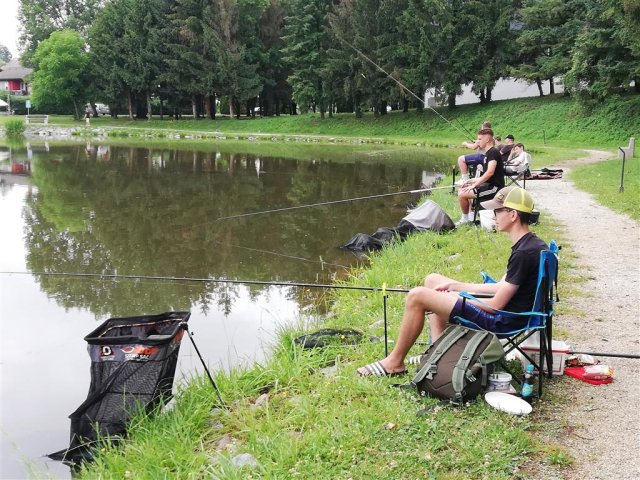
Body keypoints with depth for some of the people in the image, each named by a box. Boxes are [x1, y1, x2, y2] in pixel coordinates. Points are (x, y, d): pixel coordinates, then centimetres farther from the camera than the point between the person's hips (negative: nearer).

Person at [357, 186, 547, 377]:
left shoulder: (524, 253, -24)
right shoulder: (531, 244, 8)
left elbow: (497, 304, -21)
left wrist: (458, 299, -7)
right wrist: (455, 286, 9)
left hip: (501, 322, -10)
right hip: (507, 311, 10)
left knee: (417, 296, -14)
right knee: (432, 280, 17)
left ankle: (395, 362, 1)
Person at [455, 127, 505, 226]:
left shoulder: (493, 152, -13)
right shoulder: (487, 153, 18)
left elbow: (490, 172, -26)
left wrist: (474, 185, -22)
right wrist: (470, 181, 10)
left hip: (494, 187, -11)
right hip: (489, 185, 11)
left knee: (462, 194, -19)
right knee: (462, 189, 20)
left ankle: (465, 218, 2)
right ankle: (471, 215, 12)